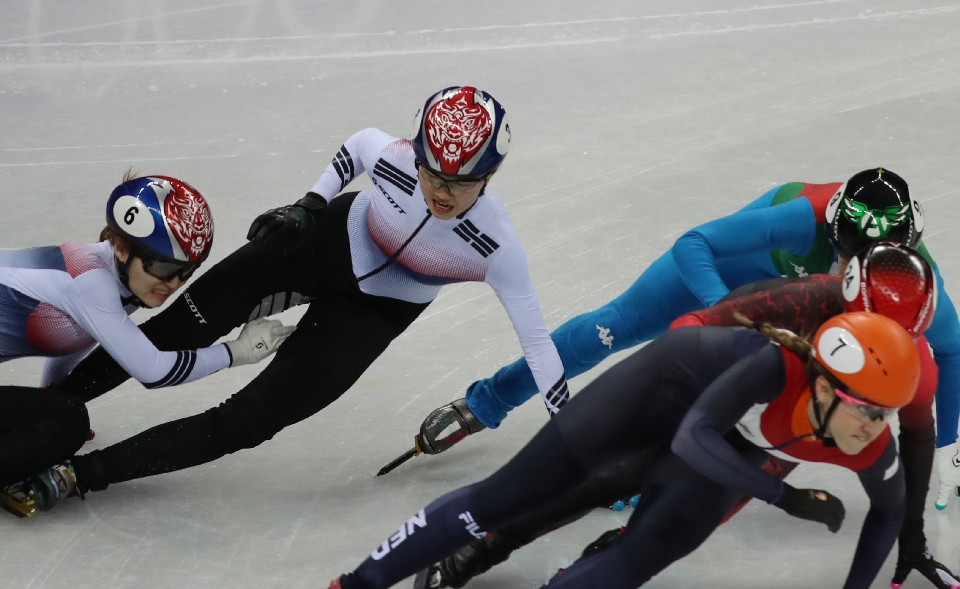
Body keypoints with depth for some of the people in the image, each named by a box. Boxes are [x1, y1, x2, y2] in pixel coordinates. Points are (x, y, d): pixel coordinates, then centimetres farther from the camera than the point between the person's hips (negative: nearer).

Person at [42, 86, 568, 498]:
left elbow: (536, 338, -25)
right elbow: (359, 142, -3)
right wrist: (310, 204, -8)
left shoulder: (496, 247, -33)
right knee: (182, 325, -5)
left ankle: (89, 471, -6)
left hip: (373, 313, -1)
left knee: (254, 416, -12)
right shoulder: (392, 157, -29)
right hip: (330, 240, 2)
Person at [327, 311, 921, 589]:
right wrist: (786, 498, -47)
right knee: (510, 493, -5)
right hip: (672, 380, -4)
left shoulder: (872, 446, -26)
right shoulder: (779, 366, -42)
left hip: (735, 446, 4)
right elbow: (692, 439, -46)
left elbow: (889, 510, -5)